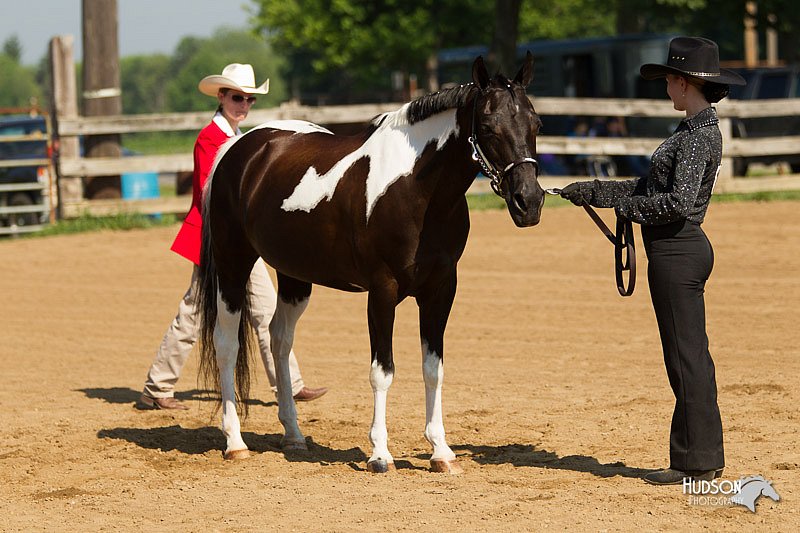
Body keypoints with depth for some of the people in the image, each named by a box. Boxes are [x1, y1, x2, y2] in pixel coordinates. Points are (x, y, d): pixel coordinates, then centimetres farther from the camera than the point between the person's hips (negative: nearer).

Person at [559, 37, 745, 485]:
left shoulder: (699, 136, -17)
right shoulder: (698, 130, 15)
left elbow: (678, 201, -24)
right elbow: (651, 186, 21)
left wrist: (625, 205, -12)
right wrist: (594, 191, 18)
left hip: (677, 252, -10)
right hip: (680, 250, 10)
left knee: (686, 357, -4)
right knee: (691, 356, 13)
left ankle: (695, 462, 1)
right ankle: (706, 456, 19)